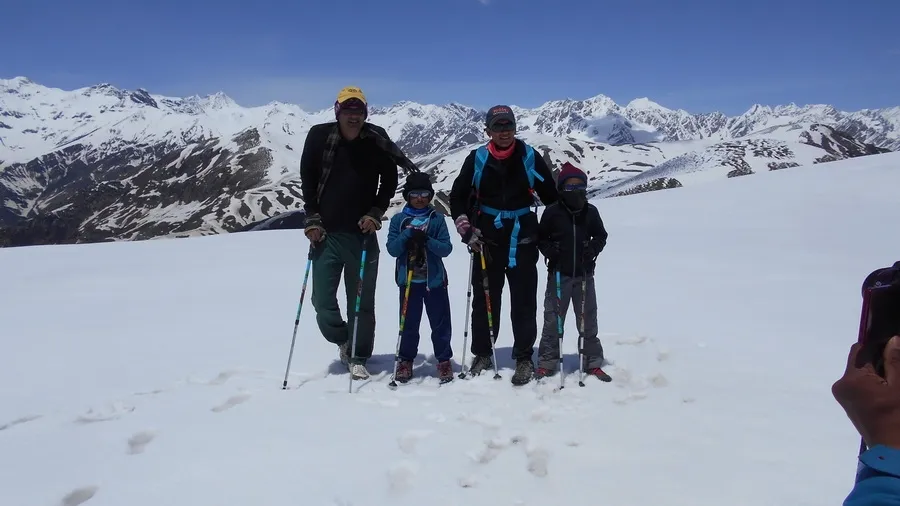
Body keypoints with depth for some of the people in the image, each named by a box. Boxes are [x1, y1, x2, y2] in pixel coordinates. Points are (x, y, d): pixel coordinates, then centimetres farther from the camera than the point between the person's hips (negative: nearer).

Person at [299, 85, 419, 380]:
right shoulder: (319, 136, -2)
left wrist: (376, 212, -4)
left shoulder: (377, 141, -3)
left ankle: (358, 358, 21)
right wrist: (312, 218, 0)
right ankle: (343, 340, 31)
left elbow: (389, 181, 8)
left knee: (362, 302, 5)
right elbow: (307, 180, 6)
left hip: (362, 234, 0)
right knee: (323, 301, 2)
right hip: (325, 234, 1)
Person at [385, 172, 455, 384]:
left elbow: (446, 248, -7)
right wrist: (407, 235, -20)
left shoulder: (437, 219, 0)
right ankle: (405, 361, 23)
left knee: (440, 323, 6)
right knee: (409, 324, 9)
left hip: (434, 280, 0)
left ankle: (444, 360, 20)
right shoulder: (398, 220, 2)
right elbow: (392, 249, -5)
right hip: (408, 281, 0)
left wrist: (426, 240, -22)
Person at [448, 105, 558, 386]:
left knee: (524, 301, 2)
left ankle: (524, 358, 13)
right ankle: (483, 354, 21)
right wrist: (466, 230, -2)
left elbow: (551, 196, 6)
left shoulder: (530, 157, -1)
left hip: (522, 239, -1)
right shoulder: (477, 159, 0)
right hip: (487, 240, 1)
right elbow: (457, 196, 8)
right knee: (485, 299, 7)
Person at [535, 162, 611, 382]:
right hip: (558, 273, -2)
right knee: (552, 320, 4)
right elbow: (541, 237, 5)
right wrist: (549, 249, -13)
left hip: (584, 274, 2)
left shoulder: (590, 211, 1)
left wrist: (594, 248, -6)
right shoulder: (552, 212, -5)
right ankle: (547, 362, 16)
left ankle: (593, 363, 22)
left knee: (588, 320, 10)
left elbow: (601, 235, 13)